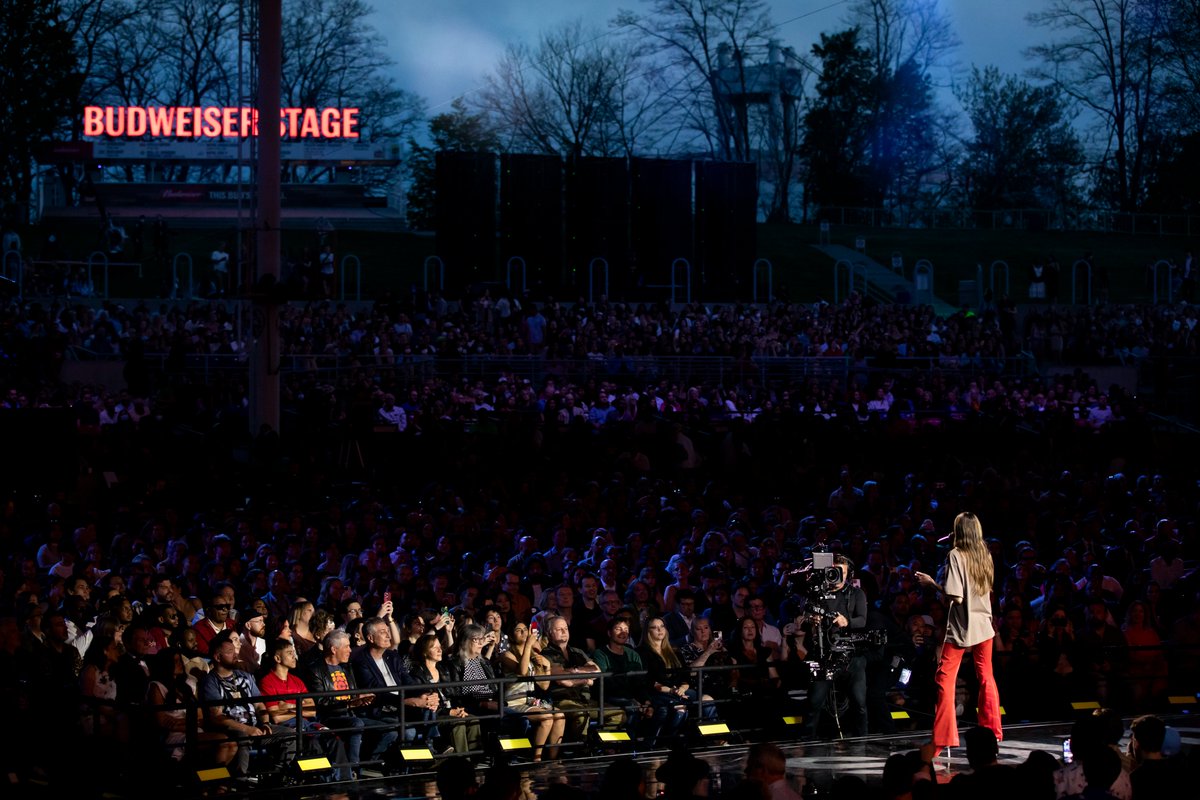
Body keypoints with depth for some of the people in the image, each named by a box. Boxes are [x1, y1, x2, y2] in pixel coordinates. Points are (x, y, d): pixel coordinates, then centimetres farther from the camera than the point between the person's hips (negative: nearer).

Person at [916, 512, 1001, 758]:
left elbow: (955, 596, -18)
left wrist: (931, 582, -5)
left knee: (945, 679, -2)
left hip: (961, 628, -6)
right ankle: (993, 732, 17)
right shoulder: (985, 555, 6)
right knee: (986, 678, 14)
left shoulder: (955, 556, -12)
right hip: (983, 625, 6)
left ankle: (943, 739, -8)